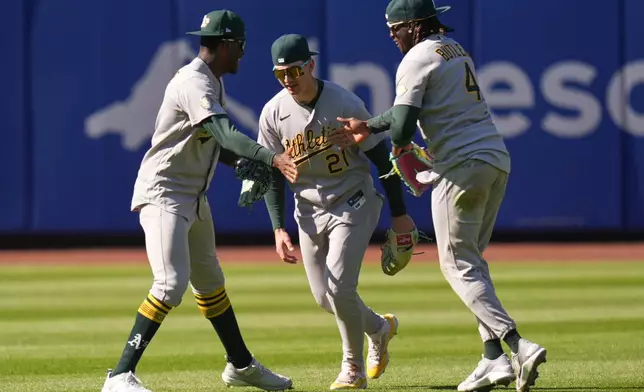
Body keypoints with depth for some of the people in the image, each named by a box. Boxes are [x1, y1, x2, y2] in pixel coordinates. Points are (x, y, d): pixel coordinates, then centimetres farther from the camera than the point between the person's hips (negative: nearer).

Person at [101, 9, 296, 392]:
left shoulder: (213, 82, 11)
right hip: (163, 195, -11)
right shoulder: (194, 83, -21)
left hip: (194, 198, 11)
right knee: (172, 283, -22)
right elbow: (225, 133, -37)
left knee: (210, 283, 22)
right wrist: (271, 157, -49)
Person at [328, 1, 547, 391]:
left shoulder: (417, 59, -6)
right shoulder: (458, 51, 21)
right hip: (497, 161, 9)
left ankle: (517, 345, -19)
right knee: (472, 261, 16)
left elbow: (403, 125, -14)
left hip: (463, 164, -9)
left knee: (459, 264, -4)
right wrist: (369, 127, 24)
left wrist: (400, 147, 7)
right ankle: (494, 359, 8)